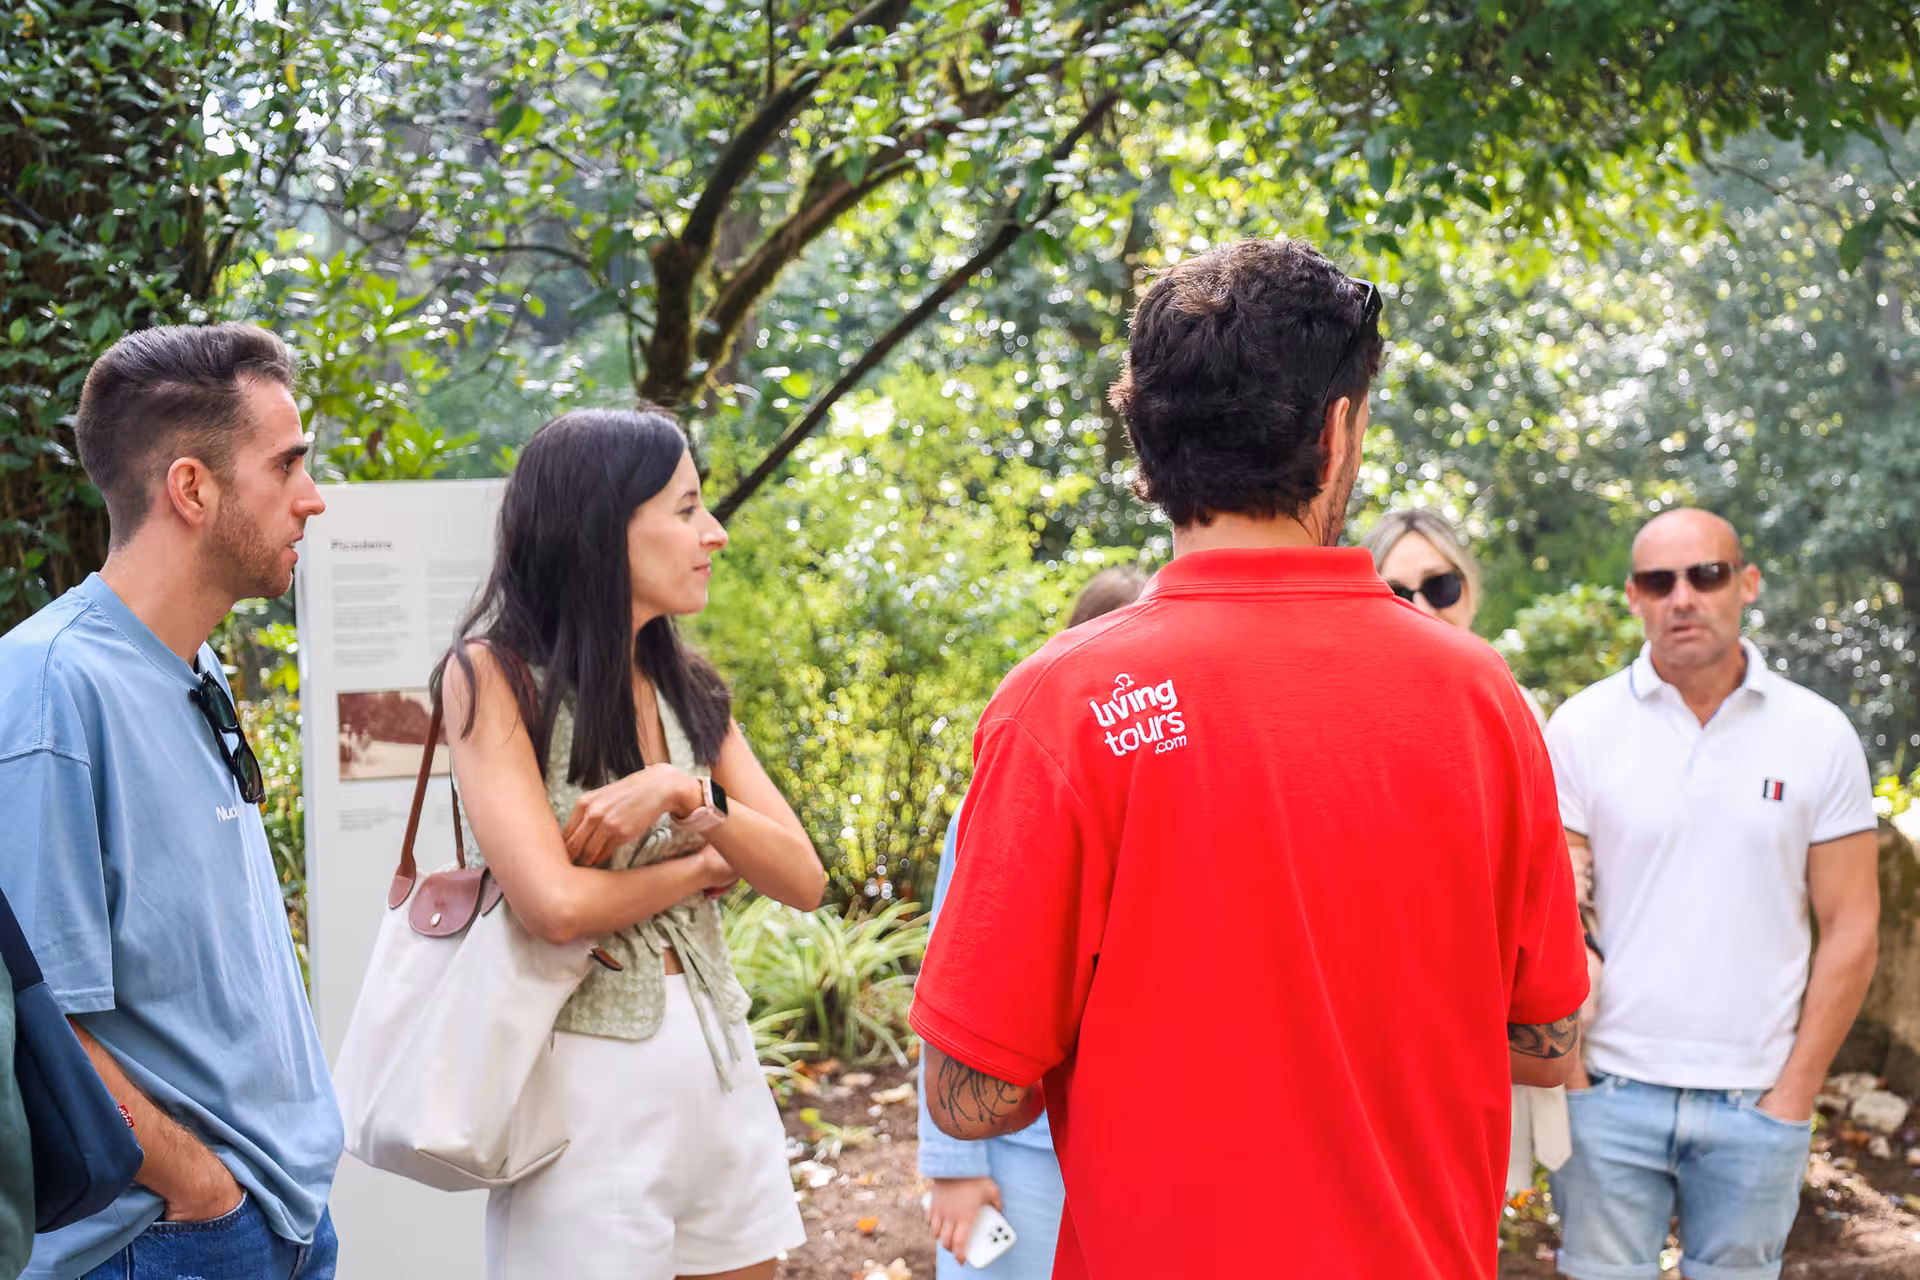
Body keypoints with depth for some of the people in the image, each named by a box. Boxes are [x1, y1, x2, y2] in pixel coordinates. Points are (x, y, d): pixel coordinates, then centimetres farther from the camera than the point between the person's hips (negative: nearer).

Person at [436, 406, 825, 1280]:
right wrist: (701, 867, -3)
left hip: (719, 1057, 6)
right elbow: (559, 904, -19)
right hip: (592, 1075, -6)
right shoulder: (495, 673, -9)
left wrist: (684, 796, -16)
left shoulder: (686, 686, 9)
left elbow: (803, 880, 1)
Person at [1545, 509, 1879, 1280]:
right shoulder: (1581, 727, -1)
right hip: (1610, 1092, -1)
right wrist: (1569, 1072, -6)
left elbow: (1851, 929, 3)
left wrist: (1795, 1093, -1)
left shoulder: (1820, 734, 1)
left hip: (1758, 1100, 1)